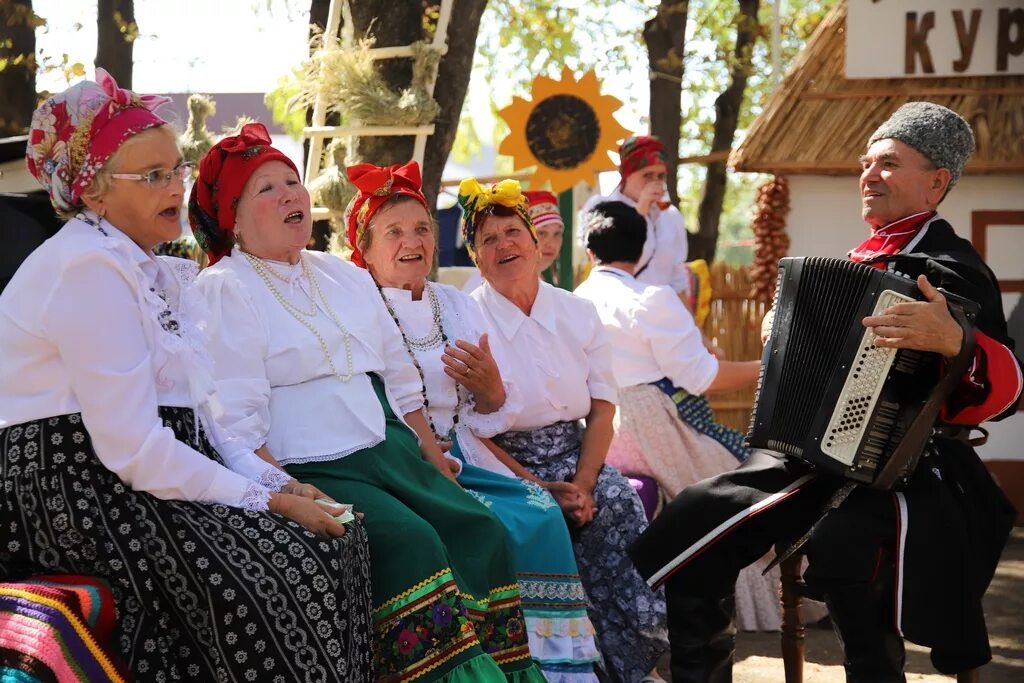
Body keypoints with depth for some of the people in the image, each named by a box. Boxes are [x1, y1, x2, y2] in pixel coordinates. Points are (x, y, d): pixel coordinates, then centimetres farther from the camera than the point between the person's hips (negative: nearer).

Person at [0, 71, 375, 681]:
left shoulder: (153, 271, 16)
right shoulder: (90, 269, -15)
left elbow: (199, 414, 11)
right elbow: (132, 447, -21)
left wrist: (275, 483, -3)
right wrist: (264, 503, -17)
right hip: (79, 494, -9)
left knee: (338, 539, -5)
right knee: (278, 569, -24)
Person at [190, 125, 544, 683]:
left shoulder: (346, 277, 20)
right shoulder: (224, 291, -2)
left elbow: (401, 380, 22)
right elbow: (238, 422, -11)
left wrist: (436, 463, 12)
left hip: (393, 451, 7)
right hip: (312, 469, -7)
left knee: (483, 532, -13)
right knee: (411, 543, -28)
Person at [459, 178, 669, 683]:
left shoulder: (578, 314, 9)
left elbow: (602, 408, 7)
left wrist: (583, 484, -9)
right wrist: (540, 489, -14)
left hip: (575, 458, 4)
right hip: (507, 466, -4)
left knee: (618, 503, -22)